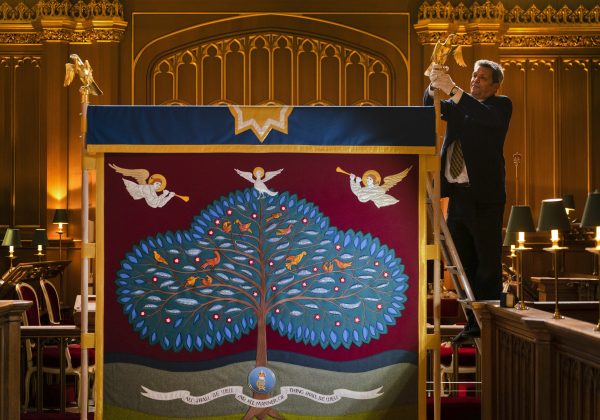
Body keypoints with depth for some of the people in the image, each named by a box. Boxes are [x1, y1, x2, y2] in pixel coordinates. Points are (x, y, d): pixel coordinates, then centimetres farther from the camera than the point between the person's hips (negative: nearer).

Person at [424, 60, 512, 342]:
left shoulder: (501, 105, 0)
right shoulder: (458, 104, 17)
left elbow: (487, 118, -21)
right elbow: (431, 108, 1)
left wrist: (452, 89, -26)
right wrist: (435, 85, -18)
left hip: (483, 197, -6)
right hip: (457, 195, 6)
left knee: (488, 266, -3)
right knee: (466, 266, 11)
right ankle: (473, 324, 18)